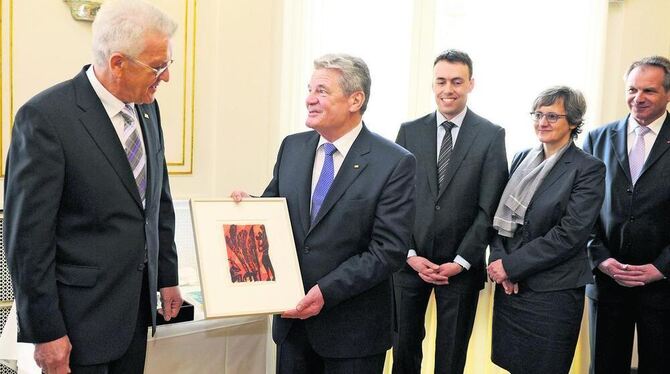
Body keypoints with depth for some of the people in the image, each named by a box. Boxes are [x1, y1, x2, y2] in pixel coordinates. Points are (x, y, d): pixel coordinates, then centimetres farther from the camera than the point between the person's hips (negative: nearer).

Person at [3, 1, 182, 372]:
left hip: (138, 304, 6)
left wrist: (167, 276, 15)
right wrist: (45, 332, -14)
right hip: (82, 315, -6)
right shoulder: (44, 117, -17)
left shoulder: (146, 108, 5)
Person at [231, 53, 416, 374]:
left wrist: (327, 291, -21)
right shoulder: (292, 147, 4)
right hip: (292, 315, 5)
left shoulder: (395, 164, -13)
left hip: (353, 326, -4)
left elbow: (389, 250, -16)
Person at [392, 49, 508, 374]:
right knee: (404, 346, 12)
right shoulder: (410, 131, 3)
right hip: (411, 261, 2)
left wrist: (461, 260, -11)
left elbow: (490, 207, -6)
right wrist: (410, 254, -7)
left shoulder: (491, 135, -2)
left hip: (461, 265, -1)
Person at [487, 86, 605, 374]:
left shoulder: (588, 169, -8)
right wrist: (497, 259, -8)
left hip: (553, 292, -5)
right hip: (509, 285, 5)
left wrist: (511, 265, -15)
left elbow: (570, 234, -16)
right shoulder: (522, 159, 9)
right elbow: (502, 215, 9)